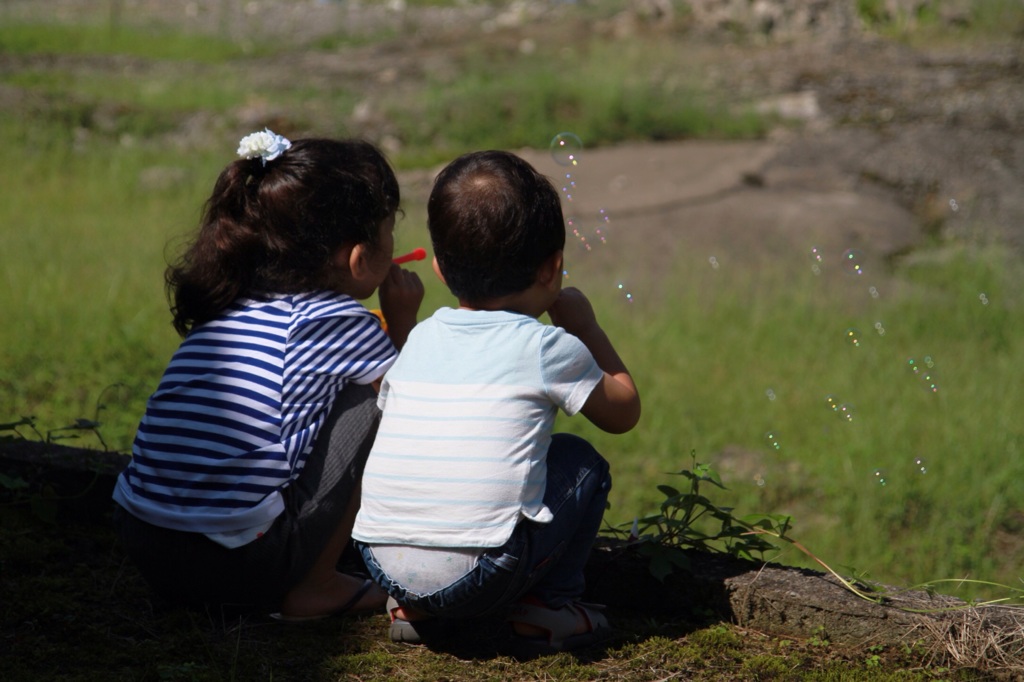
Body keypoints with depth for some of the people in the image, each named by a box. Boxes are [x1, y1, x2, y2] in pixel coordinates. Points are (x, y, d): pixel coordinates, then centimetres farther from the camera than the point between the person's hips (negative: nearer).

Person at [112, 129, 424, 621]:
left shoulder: (224, 309, 14)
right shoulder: (343, 324, -4)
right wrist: (403, 323, 19)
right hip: (239, 562, -7)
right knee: (375, 396, 4)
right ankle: (313, 587, 8)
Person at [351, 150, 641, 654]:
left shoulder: (416, 341, 13)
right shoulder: (549, 348, 1)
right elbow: (624, 412, 17)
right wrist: (585, 326, 28)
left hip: (383, 566, 4)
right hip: (478, 575, -4)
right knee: (581, 464, 17)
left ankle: (415, 610, 22)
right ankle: (546, 604, 13)